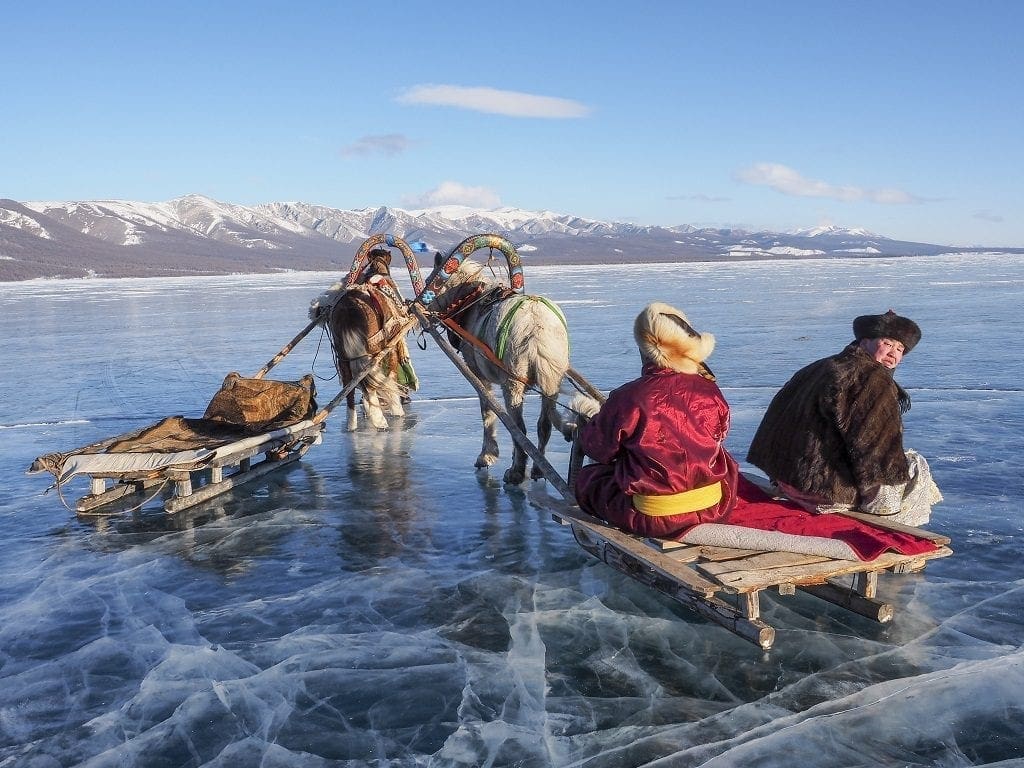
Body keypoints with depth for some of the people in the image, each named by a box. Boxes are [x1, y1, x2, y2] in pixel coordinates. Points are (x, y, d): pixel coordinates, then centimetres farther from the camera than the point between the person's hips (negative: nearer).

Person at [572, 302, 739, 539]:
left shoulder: (627, 399, -18)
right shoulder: (710, 392, -6)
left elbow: (599, 449, -3)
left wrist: (592, 419, 21)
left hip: (651, 519, -2)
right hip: (714, 508, 3)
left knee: (586, 477, 21)